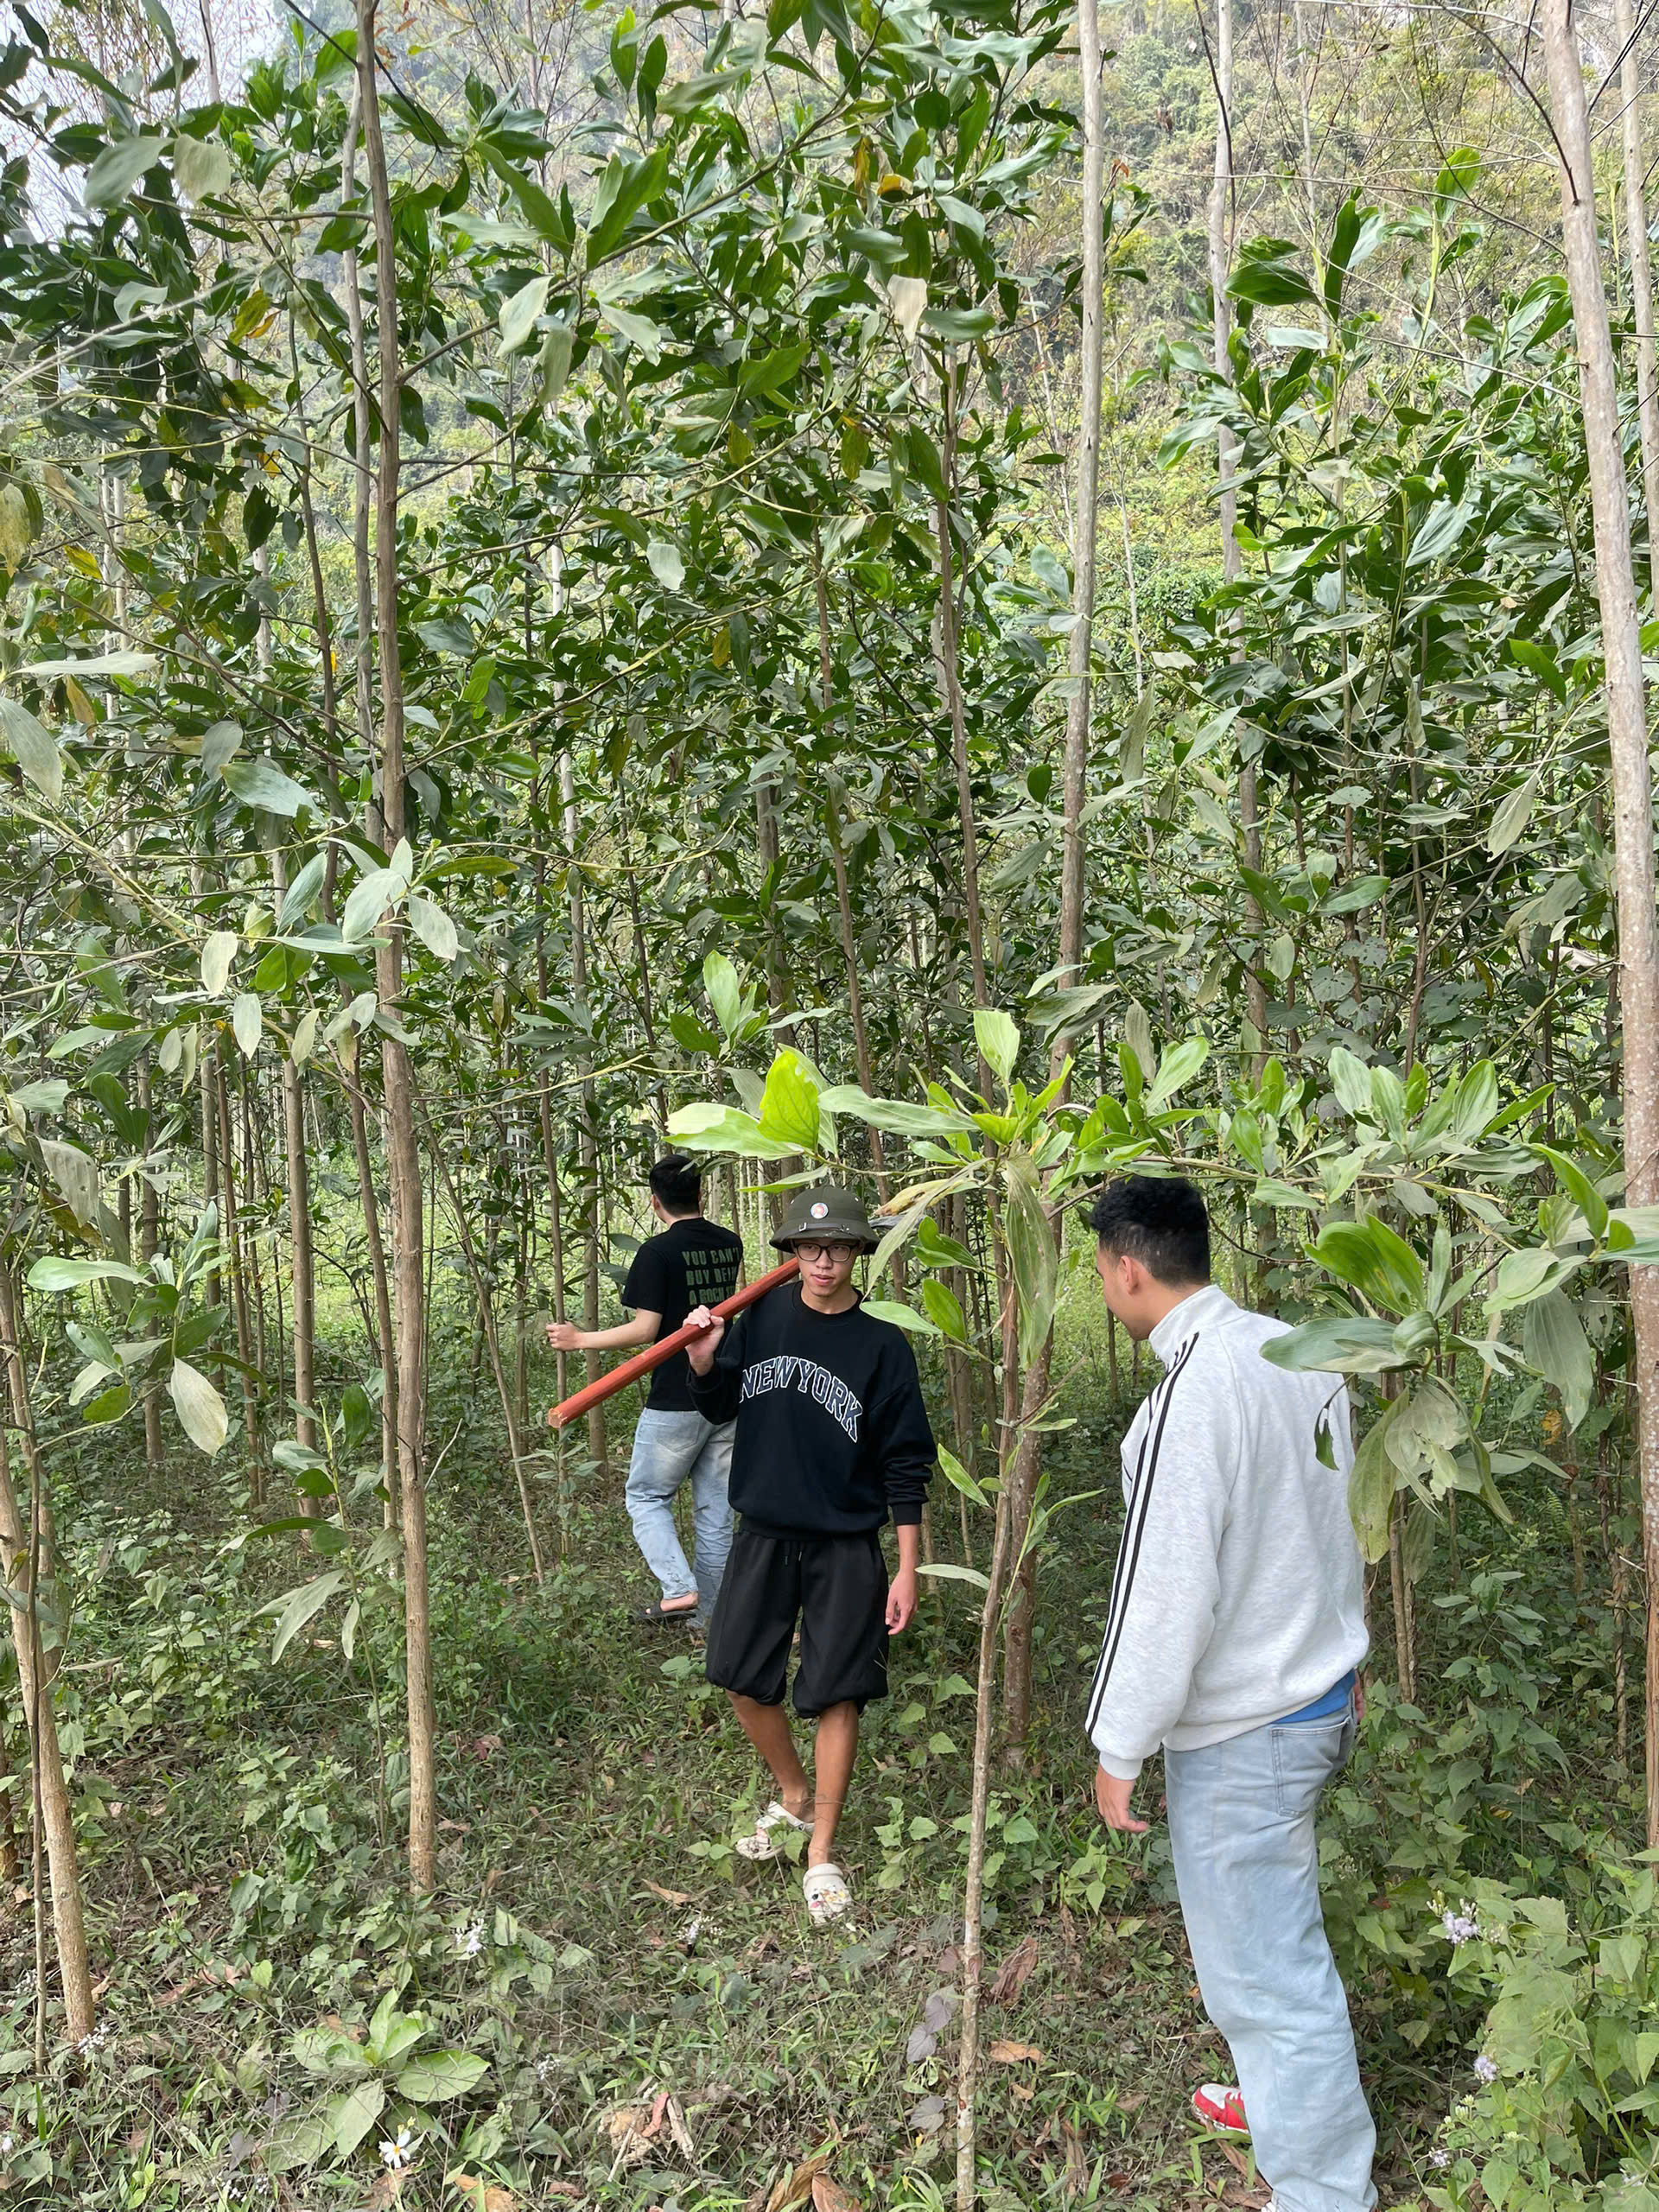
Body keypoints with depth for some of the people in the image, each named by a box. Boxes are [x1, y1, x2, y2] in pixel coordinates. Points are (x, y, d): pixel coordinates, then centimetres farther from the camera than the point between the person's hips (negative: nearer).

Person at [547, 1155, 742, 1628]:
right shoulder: (730, 1244, 7)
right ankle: (706, 1615, 17)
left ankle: (679, 1589, -5)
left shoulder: (657, 1252, -12)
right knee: (714, 1508, 11)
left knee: (646, 1496, 10)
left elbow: (645, 1329, -16)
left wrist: (580, 1340, -6)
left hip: (676, 1401, -6)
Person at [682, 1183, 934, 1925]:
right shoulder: (764, 1316, -3)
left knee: (835, 1694, 2)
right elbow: (720, 1407, 10)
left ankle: (821, 1852, 21)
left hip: (846, 1546, -3)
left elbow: (904, 1466, -7)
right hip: (764, 1534, 4)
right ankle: (794, 1798, 35)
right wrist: (704, 1364, -12)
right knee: (741, 1677, 9)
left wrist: (908, 1568, -8)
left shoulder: (881, 1344, -11)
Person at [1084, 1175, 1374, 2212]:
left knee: (1267, 1969, 7)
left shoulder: (1195, 1393, -27)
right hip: (1322, 1697, 9)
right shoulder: (1302, 1353, -1)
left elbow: (1166, 1595, -25)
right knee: (1279, 1929, 27)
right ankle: (1291, 2097, 47)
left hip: (1241, 1734, -9)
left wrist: (1119, 1749, -13)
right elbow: (1346, 1526, 11)